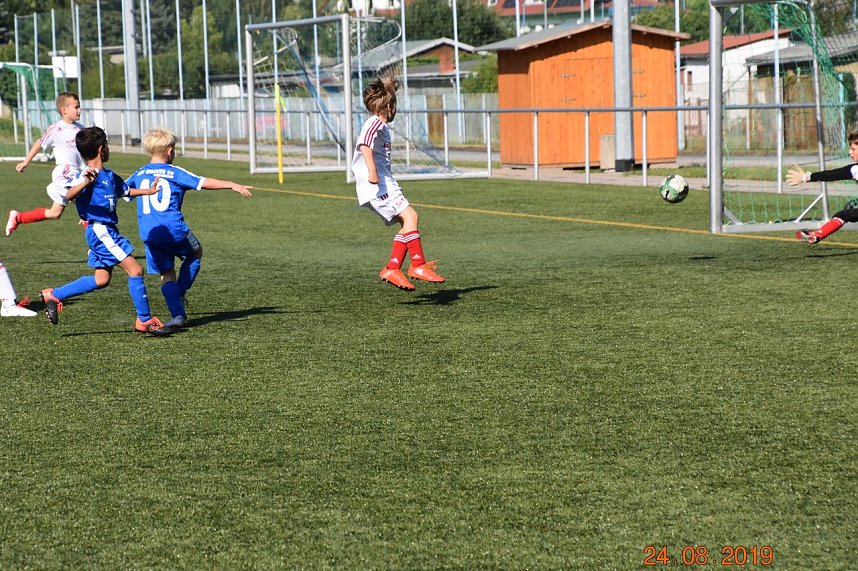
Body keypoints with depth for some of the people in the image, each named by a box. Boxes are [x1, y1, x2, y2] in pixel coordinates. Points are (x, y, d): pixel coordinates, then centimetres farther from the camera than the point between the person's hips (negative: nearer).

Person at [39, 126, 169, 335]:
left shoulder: (109, 176, 13)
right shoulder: (88, 174, -14)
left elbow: (126, 190, 33)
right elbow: (69, 195, -31)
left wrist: (148, 191, 32)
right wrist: (85, 182, -48)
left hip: (107, 231, 10)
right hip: (100, 230, -10)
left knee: (101, 279, 13)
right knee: (135, 270, -9)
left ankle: (54, 295, 20)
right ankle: (145, 320, -2)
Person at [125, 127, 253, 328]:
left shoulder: (139, 174, 12)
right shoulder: (174, 172, -1)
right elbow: (203, 182, -7)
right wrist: (232, 185, -5)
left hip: (148, 234, 4)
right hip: (174, 230, -4)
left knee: (166, 273, 10)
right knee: (195, 253, 23)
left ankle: (177, 315, -3)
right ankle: (179, 296, 15)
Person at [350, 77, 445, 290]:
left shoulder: (381, 126, 24)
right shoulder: (375, 123, -8)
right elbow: (364, 144, -28)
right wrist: (372, 171, -37)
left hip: (384, 183, 10)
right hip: (378, 185, -10)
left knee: (407, 223, 5)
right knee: (409, 215, -18)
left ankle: (392, 269, 1)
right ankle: (418, 265, -20)